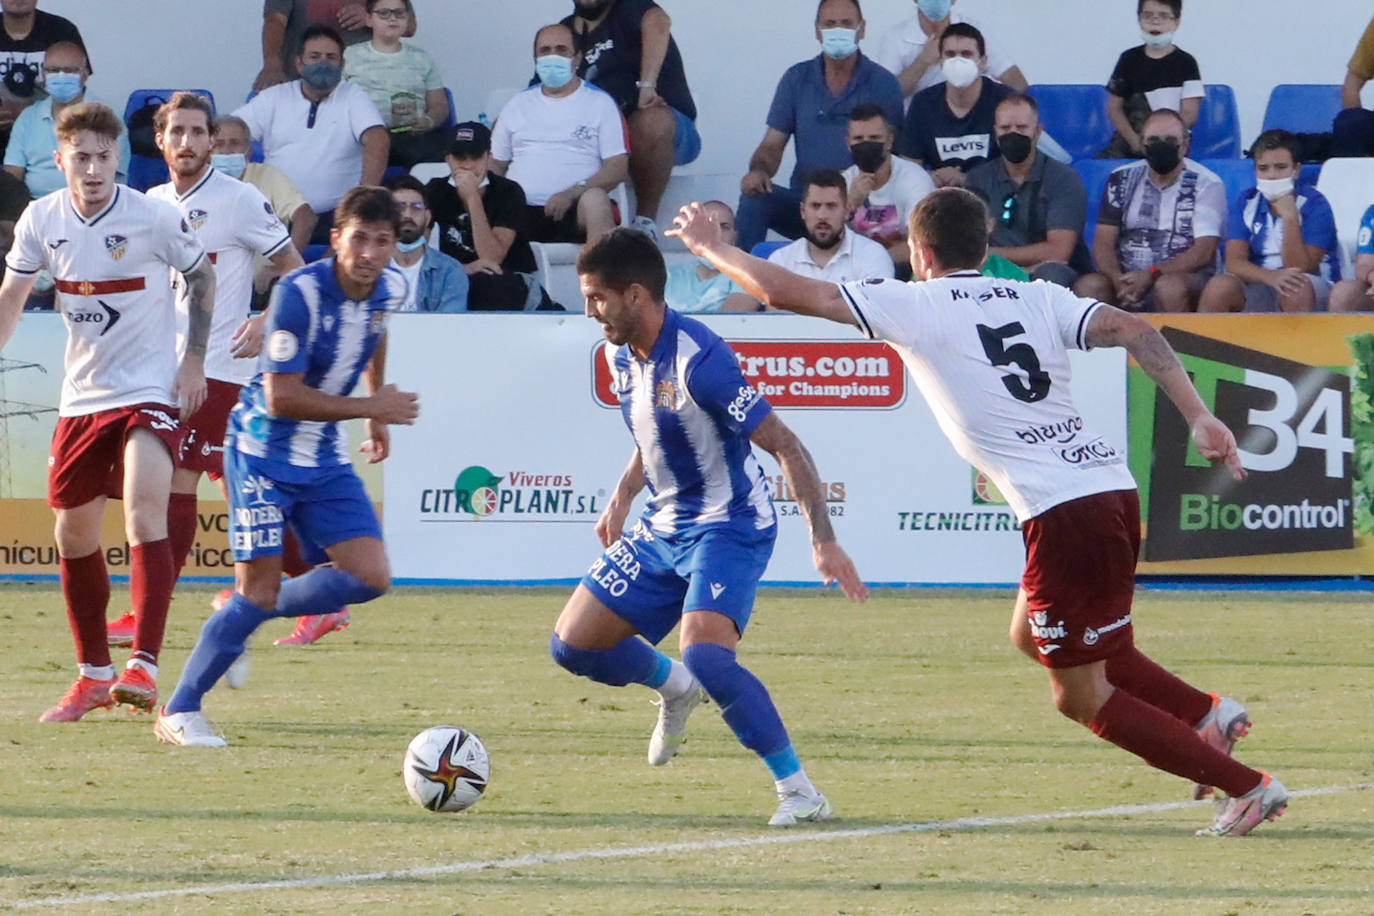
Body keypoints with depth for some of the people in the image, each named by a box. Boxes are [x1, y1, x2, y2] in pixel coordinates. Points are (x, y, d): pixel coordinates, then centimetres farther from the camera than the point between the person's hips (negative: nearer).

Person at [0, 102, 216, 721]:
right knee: (74, 535, 10)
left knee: (144, 518, -23)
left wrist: (194, 358, -1)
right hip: (82, 395, 5)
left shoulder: (155, 218, -13)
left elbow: (201, 276, 5)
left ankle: (143, 669, -28)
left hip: (150, 392, -5)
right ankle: (93, 675, 26)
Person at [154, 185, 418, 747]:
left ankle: (248, 614, 14)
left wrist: (378, 413, 24)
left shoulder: (389, 288, -2)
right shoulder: (299, 294, -24)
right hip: (263, 453, -6)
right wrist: (372, 407, -22)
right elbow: (282, 398, -25)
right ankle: (178, 712, 2)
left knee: (371, 579, -6)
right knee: (259, 589, -11)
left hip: (325, 458, 6)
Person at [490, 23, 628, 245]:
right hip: (521, 209, 2)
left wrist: (572, 194, -15)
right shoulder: (518, 104, 24)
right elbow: (495, 164, 23)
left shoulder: (600, 103, 12)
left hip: (574, 210, -2)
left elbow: (617, 168, 2)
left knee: (595, 199, -38)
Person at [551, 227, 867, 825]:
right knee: (572, 644, 4)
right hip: (661, 528, 9)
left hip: (728, 528, -9)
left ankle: (800, 792, -19)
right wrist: (621, 500, 14)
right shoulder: (622, 355, 2)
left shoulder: (698, 360, -24)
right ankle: (674, 686, 33)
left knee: (705, 655, -31)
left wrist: (823, 541, -27)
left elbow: (784, 446, -22)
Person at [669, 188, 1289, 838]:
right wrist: (1199, 418, -5)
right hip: (1113, 486, 7)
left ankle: (1247, 786, -1)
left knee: (1081, 698, 4)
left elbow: (785, 292, 4)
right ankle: (1206, 714, 18)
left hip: (1062, 514, -7)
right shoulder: (1038, 299, 15)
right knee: (1031, 636, 28)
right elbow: (1136, 331, 0)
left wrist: (709, 248, 19)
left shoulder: (914, 306, 2)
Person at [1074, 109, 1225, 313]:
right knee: (1088, 286, -29)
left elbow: (1204, 252, -9)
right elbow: (1103, 243, 6)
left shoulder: (1206, 184, 1)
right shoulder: (1121, 180, 12)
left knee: (1169, 286, -39)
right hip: (1127, 276, 3)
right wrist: (1118, 280, -16)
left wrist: (1152, 275, -23)